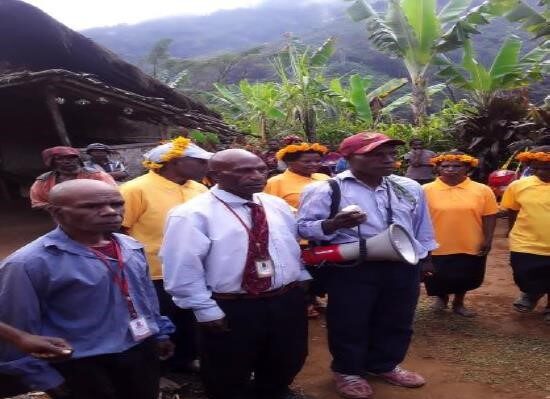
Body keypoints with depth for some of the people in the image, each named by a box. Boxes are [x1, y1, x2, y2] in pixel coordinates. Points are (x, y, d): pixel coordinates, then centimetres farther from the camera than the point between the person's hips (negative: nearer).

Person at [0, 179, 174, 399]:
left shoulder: (131, 246, 0)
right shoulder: (29, 263, -21)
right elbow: (18, 330, -16)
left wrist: (160, 332, 18)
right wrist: (45, 378, -9)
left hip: (144, 351, 6)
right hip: (83, 366, -6)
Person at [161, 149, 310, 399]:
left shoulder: (277, 206, 4)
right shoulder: (192, 215, -17)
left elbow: (294, 245, 16)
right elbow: (182, 268, -18)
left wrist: (301, 280, 14)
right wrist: (206, 310, -17)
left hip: (288, 302, 6)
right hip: (231, 309, -5)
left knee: (288, 361, 25)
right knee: (229, 375, 14)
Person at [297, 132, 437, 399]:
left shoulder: (409, 188, 6)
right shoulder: (325, 189, -11)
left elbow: (422, 226, 17)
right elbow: (303, 227, -12)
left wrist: (424, 256, 18)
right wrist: (333, 224, -28)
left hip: (403, 266, 5)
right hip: (351, 269, -4)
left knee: (396, 321, 17)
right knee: (349, 323, 7)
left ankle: (385, 365, 39)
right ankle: (347, 371, 29)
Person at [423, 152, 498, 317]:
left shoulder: (482, 190, -5)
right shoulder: (426, 190, -9)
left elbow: (489, 216, -1)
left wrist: (487, 240, -6)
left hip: (471, 247, 1)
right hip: (437, 247, -1)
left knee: (467, 278, 16)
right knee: (437, 279, 12)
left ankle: (458, 303, 43)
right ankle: (441, 296, 45)